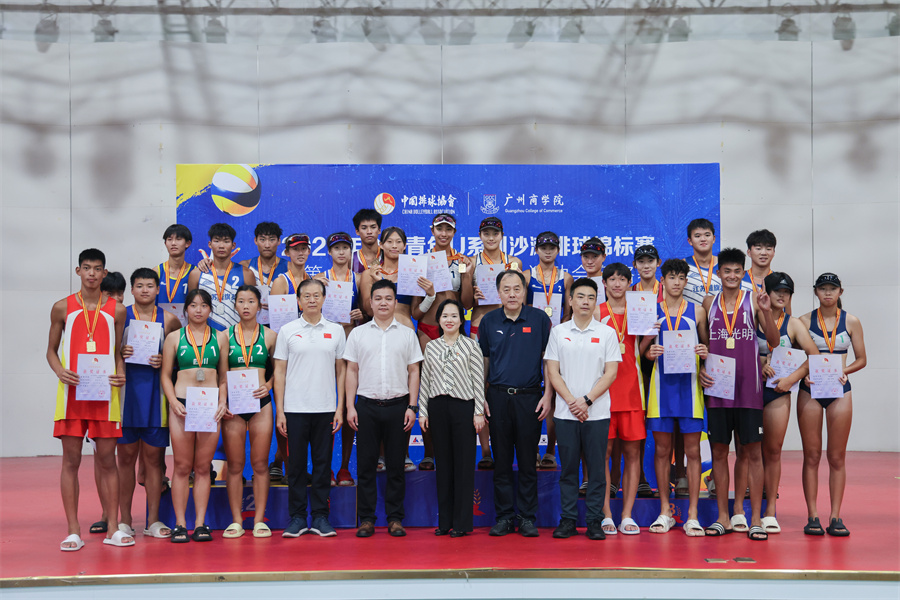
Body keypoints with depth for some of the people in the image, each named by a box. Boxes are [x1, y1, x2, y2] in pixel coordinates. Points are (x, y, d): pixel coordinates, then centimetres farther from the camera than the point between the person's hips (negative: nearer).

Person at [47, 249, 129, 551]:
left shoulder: (116, 310, 7)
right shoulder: (62, 308, 5)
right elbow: (51, 349, 10)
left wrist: (121, 374, -7)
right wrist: (59, 371, -10)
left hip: (105, 393, 1)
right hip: (71, 392, -1)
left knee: (107, 459, 4)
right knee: (71, 460, 1)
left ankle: (113, 528, 10)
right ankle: (73, 530, 6)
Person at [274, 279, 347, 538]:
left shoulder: (336, 330, 7)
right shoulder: (287, 331, 4)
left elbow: (341, 370, 9)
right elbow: (280, 372, 4)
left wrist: (340, 408, 1)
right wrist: (279, 410, -2)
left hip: (325, 409, 1)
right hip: (295, 409, -1)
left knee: (323, 464, 4)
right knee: (296, 464, 3)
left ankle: (320, 516, 12)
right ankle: (297, 517, 12)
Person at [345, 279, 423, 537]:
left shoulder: (407, 334, 8)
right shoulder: (358, 333, 9)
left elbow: (414, 372, 7)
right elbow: (352, 371, 8)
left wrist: (412, 406, -1)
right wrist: (350, 406, 0)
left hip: (398, 406, 0)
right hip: (367, 405, 0)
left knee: (396, 465, 3)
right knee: (365, 464, 1)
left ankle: (395, 518, 11)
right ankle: (366, 518, 8)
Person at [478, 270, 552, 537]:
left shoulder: (539, 319, 0)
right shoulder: (489, 321, 6)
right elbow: (483, 361, 12)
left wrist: (547, 395, -4)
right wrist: (479, 397, 5)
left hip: (529, 397, -2)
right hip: (498, 397, 2)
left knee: (528, 460, 3)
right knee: (501, 460, 6)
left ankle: (527, 517, 11)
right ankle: (504, 516, 14)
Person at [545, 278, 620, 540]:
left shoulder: (607, 333, 5)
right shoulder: (558, 332, 7)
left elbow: (610, 373, -1)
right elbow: (552, 371, 3)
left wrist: (586, 400, -10)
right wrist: (571, 401, -8)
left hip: (597, 413, -1)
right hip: (565, 413, 1)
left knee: (597, 469, 1)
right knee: (568, 468, 5)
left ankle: (595, 521, 8)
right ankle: (568, 519, 12)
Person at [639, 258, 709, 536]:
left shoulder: (697, 311, 8)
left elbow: (708, 345, 14)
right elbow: (643, 350, 13)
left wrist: (705, 352, -9)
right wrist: (650, 353, -10)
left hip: (690, 383, -1)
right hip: (661, 384, 1)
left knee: (692, 449, -1)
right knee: (662, 448, 4)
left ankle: (692, 515, 4)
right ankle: (665, 512, 14)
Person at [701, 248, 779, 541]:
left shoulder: (753, 300, 3)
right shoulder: (709, 303, 10)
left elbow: (774, 340, -2)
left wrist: (767, 312, -16)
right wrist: (700, 368, 0)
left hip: (748, 387, -2)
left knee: (752, 452, -1)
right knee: (719, 451, 5)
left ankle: (755, 518, 3)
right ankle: (723, 516, 14)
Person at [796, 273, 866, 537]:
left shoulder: (851, 322, 5)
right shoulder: (804, 321, 3)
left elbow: (861, 359, 8)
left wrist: (842, 371, -10)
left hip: (840, 391, 1)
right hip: (810, 390, 0)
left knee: (837, 457, 2)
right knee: (811, 456, 0)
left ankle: (835, 517, 6)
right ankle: (812, 516, 4)